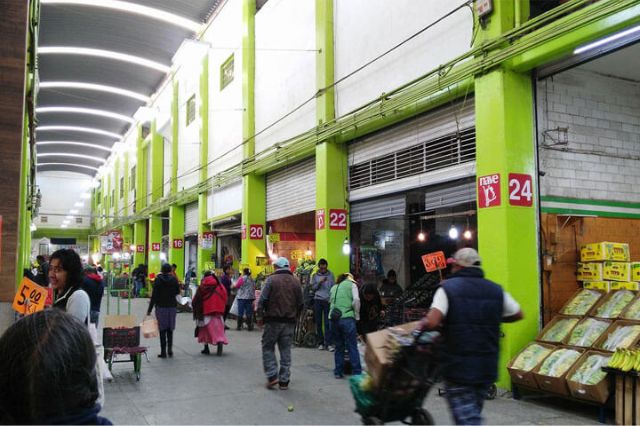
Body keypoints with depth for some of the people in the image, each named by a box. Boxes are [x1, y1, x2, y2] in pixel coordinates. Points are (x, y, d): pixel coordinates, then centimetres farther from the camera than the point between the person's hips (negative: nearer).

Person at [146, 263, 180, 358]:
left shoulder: (158, 280, -7)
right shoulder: (174, 279, -1)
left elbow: (154, 295, -9)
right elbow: (178, 292, 6)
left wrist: (149, 309, -5)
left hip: (161, 307, -2)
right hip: (172, 306, 2)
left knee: (162, 330, 3)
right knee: (170, 330, 13)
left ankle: (163, 351, 2)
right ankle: (170, 350, 10)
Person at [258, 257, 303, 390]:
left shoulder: (271, 279, -6)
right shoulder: (296, 281, 7)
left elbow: (263, 299, -11)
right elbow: (300, 303, 9)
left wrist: (261, 313, 3)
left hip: (273, 320, -4)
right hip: (290, 322, 4)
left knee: (268, 347, 10)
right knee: (286, 350, 9)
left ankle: (272, 376, 0)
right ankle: (284, 381, 12)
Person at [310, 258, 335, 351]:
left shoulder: (331, 274, 7)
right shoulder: (315, 275, 10)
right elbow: (313, 288, 6)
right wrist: (319, 282, -10)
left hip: (328, 300, -1)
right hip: (317, 300, 1)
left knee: (327, 323, -5)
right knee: (318, 322, 3)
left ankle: (327, 343, -4)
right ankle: (320, 343, 11)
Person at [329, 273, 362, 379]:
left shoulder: (333, 287, 24)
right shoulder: (352, 284, 9)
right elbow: (356, 300, -4)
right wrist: (357, 316, 2)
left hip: (333, 319, 5)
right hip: (347, 318, -5)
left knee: (339, 346, 14)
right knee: (352, 347, -2)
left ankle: (338, 372, 17)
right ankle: (357, 373, -3)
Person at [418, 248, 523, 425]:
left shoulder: (448, 288, -10)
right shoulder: (496, 290, 4)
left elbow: (431, 322, -23)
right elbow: (517, 314, 15)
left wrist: (422, 324, -2)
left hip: (458, 368, -5)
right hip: (487, 368, 5)